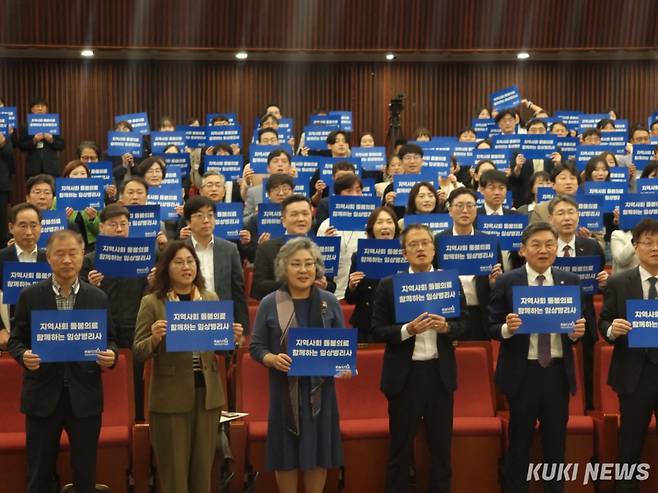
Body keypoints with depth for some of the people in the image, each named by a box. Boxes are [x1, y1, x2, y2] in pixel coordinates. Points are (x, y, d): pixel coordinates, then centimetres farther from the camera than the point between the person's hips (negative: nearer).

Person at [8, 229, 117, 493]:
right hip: (43, 395, 0)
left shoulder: (98, 298, 3)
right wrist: (24, 355, -17)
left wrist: (110, 355, -14)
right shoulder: (30, 296, 1)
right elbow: (16, 340, 5)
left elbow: (110, 340, 8)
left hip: (84, 396, 1)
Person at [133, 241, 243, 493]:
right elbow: (138, 353, -5)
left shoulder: (211, 298, 8)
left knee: (203, 468, 12)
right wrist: (154, 338, -24)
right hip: (170, 397, -3)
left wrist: (233, 338, -6)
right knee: (174, 472, 5)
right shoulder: (152, 302, -4)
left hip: (207, 393, 4)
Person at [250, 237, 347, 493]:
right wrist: (273, 359, -20)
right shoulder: (269, 304, -3)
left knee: (318, 453, 9)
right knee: (286, 455, 6)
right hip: (285, 390, -1)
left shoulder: (329, 302, 3)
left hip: (320, 389, 2)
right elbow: (256, 346, 0)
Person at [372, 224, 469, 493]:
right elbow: (378, 330, -5)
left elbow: (464, 323, 5)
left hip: (440, 372, 2)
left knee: (441, 445, 12)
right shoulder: (388, 285, -3)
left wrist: (446, 327, -15)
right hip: (404, 374, -2)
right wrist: (408, 330, -20)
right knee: (400, 447, 7)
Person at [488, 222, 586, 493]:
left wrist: (577, 332, -15)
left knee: (556, 443, 14)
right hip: (522, 372, -2)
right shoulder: (506, 283, -5)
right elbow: (492, 328, -3)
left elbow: (576, 323, 7)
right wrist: (507, 328, -24)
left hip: (558, 371, 3)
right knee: (519, 443, 9)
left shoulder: (570, 281, 4)